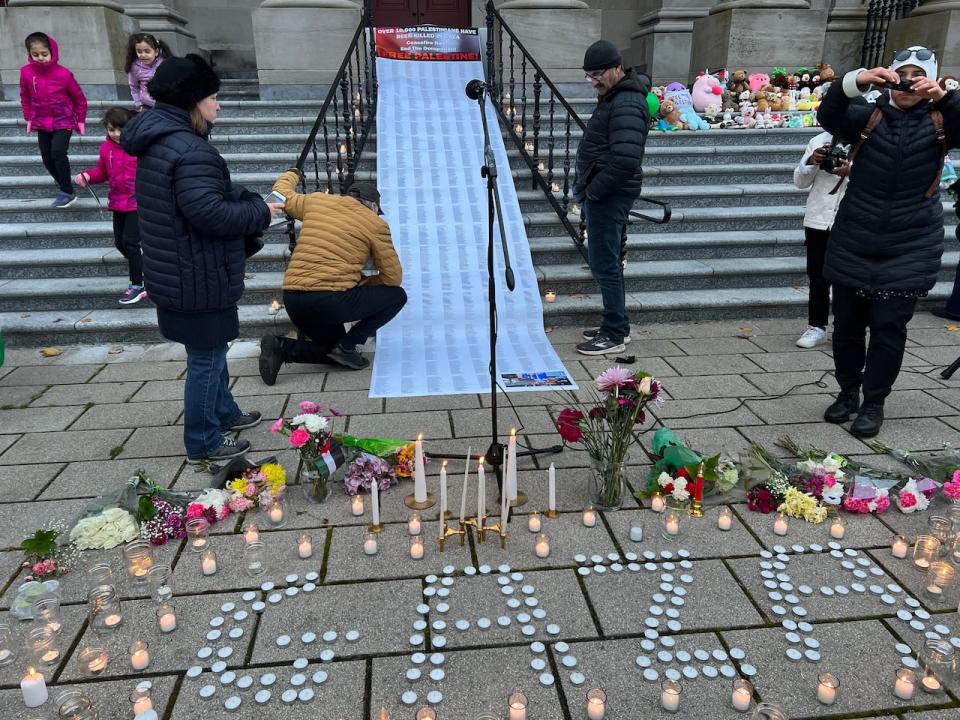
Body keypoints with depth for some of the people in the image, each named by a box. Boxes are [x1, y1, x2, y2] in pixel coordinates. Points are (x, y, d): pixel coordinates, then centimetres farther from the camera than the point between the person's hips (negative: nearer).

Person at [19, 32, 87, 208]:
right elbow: (25, 97, 9)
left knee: (58, 152, -22)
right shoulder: (26, 72, -7)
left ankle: (68, 193, -14)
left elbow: (79, 97, -2)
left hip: (63, 122, -4)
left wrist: (80, 120, 2)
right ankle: (65, 187, 25)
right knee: (47, 159, 5)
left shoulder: (63, 74, -15)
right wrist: (29, 118, 10)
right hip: (41, 124, 5)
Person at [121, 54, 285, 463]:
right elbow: (210, 212, -30)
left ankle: (223, 413, 42)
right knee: (206, 358, 3)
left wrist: (253, 201, 2)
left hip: (176, 275, 10)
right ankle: (202, 443, 17)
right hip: (198, 280, -10)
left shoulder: (159, 141, 11)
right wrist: (260, 212, -16)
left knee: (211, 350, 24)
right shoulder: (190, 151, -24)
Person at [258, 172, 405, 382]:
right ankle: (346, 346, 2)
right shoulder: (375, 224, 3)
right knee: (397, 296, 14)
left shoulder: (316, 201, 14)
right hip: (332, 300, -6)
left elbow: (281, 194, 32)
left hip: (292, 301, 6)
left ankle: (281, 348, 2)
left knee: (334, 349, 28)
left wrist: (291, 174, 54)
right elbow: (393, 278, 6)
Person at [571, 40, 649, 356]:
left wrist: (593, 189, -18)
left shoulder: (626, 105, -18)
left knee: (605, 264, -5)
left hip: (609, 196, -11)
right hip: (601, 193, 11)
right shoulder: (612, 96, 16)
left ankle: (615, 335, 5)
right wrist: (587, 188, 14)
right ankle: (617, 326, 28)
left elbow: (625, 161, -28)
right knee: (603, 260, 17)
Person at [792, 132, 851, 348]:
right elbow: (800, 182, 8)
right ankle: (816, 327, 18)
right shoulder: (819, 141, 7)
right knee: (818, 277, 7)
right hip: (818, 220, 2)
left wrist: (850, 172, -24)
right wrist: (811, 162, -11)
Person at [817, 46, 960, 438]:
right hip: (854, 242, 1)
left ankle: (874, 403, 13)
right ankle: (848, 392, 26)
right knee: (846, 323, 8)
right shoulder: (869, 117, 3)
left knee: (889, 327, -1)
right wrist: (855, 81, -30)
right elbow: (828, 116, -14)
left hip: (909, 247, -1)